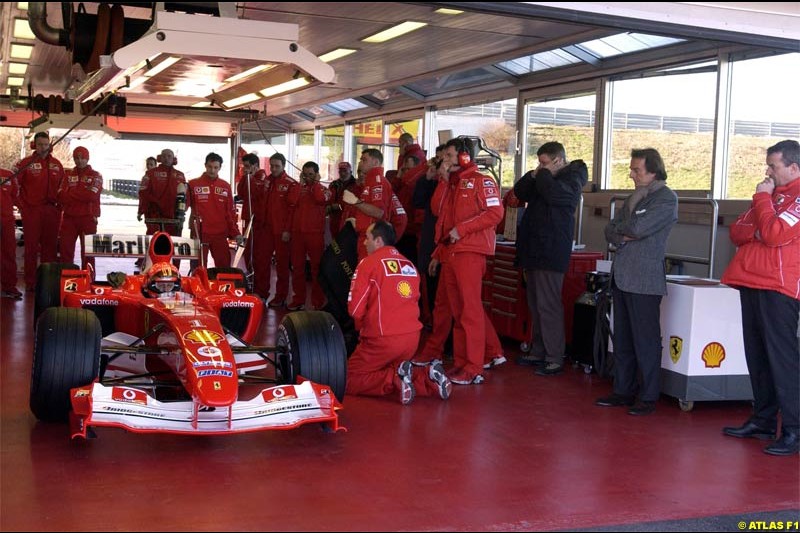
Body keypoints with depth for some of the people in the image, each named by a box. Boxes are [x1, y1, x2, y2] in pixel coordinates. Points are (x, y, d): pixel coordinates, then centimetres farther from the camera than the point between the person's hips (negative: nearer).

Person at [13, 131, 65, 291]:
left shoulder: (56, 164, 10)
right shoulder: (26, 163, -2)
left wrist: (59, 207, 7)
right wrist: (22, 207, -8)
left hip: (51, 212, 3)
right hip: (32, 212, -3)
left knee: (50, 247, 6)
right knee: (31, 247, 1)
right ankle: (30, 282, 6)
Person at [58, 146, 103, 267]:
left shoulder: (96, 175, 3)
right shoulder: (68, 175, 12)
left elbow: (92, 195, -13)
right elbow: (61, 195, -1)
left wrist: (71, 193, -5)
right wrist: (83, 195, -14)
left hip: (88, 218, -3)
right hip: (69, 217, 3)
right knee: (66, 250, 3)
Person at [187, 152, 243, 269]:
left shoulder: (225, 187, 10)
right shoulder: (193, 185, 2)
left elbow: (230, 212, 10)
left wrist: (235, 233, 4)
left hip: (220, 234, 2)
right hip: (199, 234, -2)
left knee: (224, 267, 4)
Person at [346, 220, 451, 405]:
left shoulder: (369, 262, -7)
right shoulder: (408, 264, 10)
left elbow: (355, 308, -10)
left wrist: (363, 326, 11)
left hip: (383, 340, -6)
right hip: (412, 336, 6)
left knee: (350, 381, 6)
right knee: (390, 369, 25)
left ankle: (396, 378, -14)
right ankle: (427, 378, 0)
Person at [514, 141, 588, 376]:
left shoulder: (573, 177, -7)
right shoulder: (543, 178, 18)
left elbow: (554, 193, -24)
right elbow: (519, 192, 17)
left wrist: (545, 174, -8)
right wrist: (534, 175, 2)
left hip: (551, 252, -9)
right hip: (533, 249, 9)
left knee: (548, 305, -12)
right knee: (535, 305, 13)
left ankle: (555, 358, -9)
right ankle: (539, 352, 21)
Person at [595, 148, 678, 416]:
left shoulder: (666, 199, -7)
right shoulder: (634, 198, 18)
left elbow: (638, 228, -18)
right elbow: (610, 231, 15)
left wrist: (619, 227, 2)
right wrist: (623, 235, -7)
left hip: (645, 281, -8)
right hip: (622, 277, 8)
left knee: (646, 342, -3)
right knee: (622, 341, 12)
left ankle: (648, 397, 5)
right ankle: (623, 391, 20)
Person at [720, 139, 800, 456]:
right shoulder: (772, 193, 22)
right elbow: (736, 232, 18)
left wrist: (762, 198, -6)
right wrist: (755, 230, -4)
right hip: (751, 284, 9)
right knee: (757, 355, 11)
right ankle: (763, 421, 19)